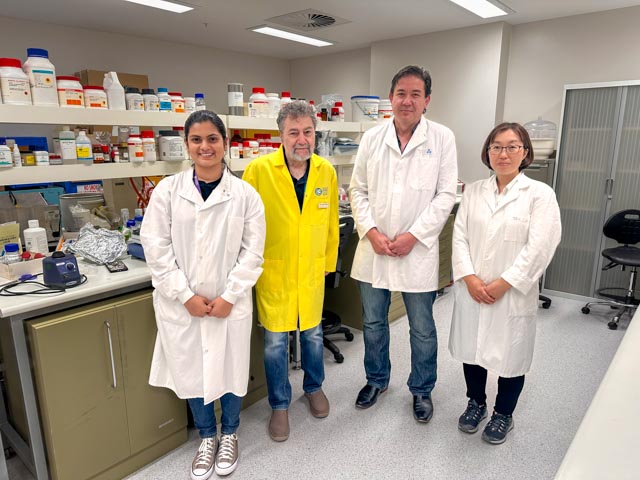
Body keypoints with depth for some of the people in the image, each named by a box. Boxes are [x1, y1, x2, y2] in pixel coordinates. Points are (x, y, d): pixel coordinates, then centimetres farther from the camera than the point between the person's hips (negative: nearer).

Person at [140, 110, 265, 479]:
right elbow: (156, 249, -4)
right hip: (180, 303, 1)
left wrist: (229, 296, -11)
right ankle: (207, 436, 39)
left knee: (230, 369, 11)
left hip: (230, 303, 0)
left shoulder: (245, 194, -4)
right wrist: (186, 296, -9)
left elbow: (253, 252, -4)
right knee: (191, 371, 13)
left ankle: (230, 434, 39)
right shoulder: (167, 190, -2)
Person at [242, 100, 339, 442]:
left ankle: (314, 387, 46)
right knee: (275, 341, 9)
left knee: (313, 333, 19)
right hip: (273, 270, -3)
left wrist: (329, 261, 12)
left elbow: (331, 222, 6)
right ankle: (279, 405, 32)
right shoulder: (259, 170, -15)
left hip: (312, 271, 3)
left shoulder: (327, 172, -4)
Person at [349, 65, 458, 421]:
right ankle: (377, 379, 39)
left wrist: (413, 236, -14)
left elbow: (446, 195, -6)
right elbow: (358, 190, 4)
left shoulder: (442, 138, -3)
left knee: (422, 329, 11)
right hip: (374, 247, 3)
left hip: (418, 249, -2)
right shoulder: (372, 138, 3)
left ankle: (422, 389, 34)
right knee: (373, 322, 17)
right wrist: (371, 231, -9)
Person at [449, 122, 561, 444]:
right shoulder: (473, 191, 6)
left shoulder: (540, 194, -4)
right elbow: (460, 236, 1)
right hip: (471, 290, 3)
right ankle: (476, 403, 39)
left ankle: (503, 414, 34)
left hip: (513, 294, -3)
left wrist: (503, 284, -15)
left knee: (510, 354, 10)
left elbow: (539, 247, -12)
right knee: (471, 347, 14)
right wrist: (469, 278, -11)